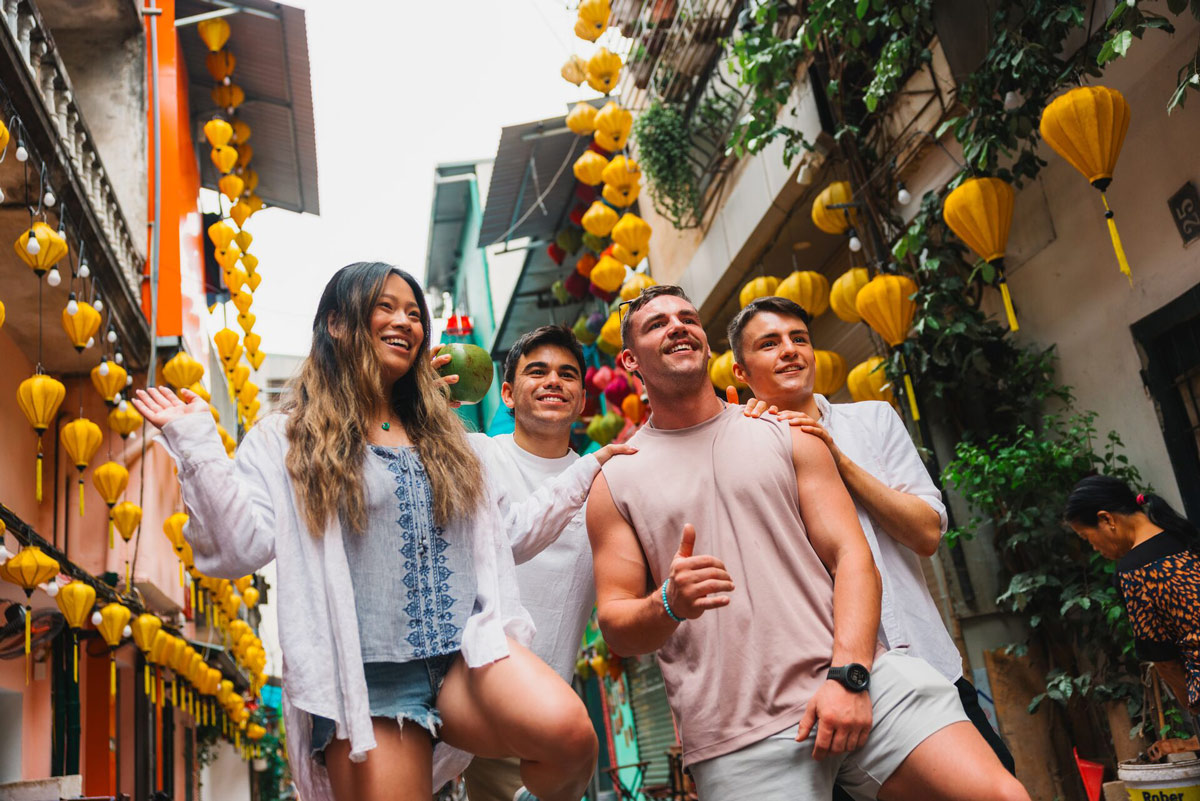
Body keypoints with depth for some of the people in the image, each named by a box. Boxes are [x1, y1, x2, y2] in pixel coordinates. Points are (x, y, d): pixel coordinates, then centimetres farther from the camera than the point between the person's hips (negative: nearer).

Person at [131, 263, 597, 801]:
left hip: (464, 652, 3)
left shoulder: (442, 435, 19)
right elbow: (240, 549, -7)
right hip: (367, 680, -2)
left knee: (568, 732, -25)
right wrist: (196, 444, -9)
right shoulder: (286, 441, 6)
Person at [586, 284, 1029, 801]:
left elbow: (852, 558, 4)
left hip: (854, 684, 2)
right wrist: (669, 605, -17)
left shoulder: (787, 435, 12)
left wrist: (848, 675, -11)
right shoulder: (615, 481, 8)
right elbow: (614, 625, 5)